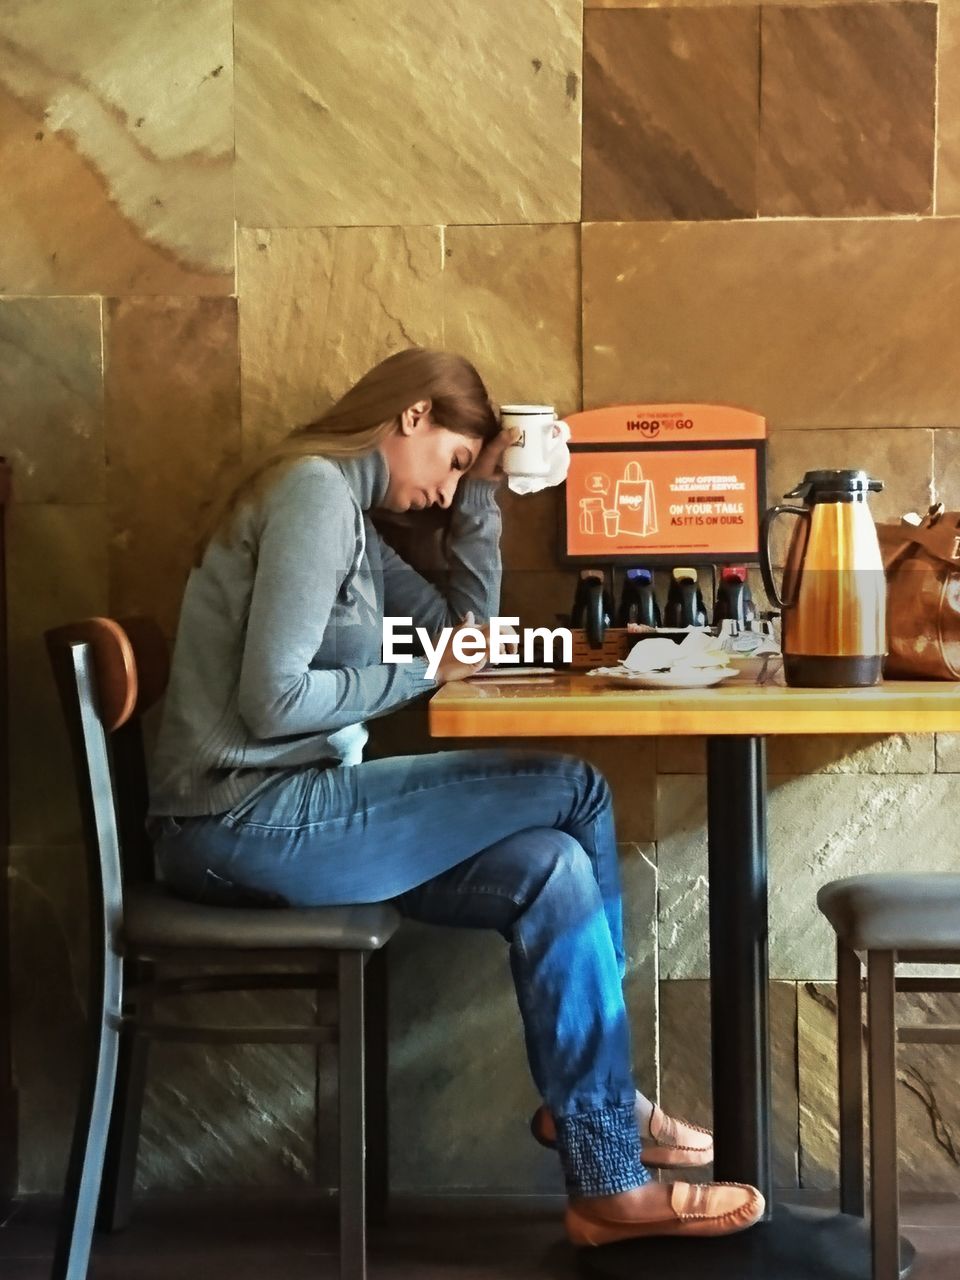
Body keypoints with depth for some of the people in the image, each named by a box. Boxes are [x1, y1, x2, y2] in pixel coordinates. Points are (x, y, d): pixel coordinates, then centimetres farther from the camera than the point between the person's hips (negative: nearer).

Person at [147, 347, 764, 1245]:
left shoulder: (346, 510, 19)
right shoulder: (314, 487, -12)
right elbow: (272, 699, -20)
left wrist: (481, 496, 15)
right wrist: (421, 673, -8)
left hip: (274, 820, 10)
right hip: (248, 821, -10)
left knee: (554, 871, -2)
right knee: (576, 792, -8)